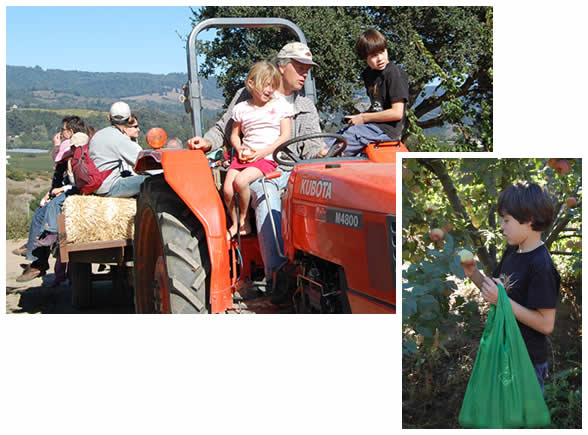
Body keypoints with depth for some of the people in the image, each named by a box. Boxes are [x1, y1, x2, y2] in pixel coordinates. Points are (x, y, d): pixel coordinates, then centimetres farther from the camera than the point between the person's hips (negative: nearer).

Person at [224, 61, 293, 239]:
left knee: (240, 181, -28)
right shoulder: (241, 109, 11)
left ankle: (244, 219, -5)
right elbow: (234, 135, 19)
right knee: (227, 190, -16)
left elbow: (285, 136, -1)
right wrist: (240, 148, -3)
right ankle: (235, 224, 8)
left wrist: (264, 152, -12)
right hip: (244, 156, 4)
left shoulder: (280, 106, 4)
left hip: (268, 157, -4)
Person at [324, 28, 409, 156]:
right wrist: (359, 117, 6)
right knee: (326, 142, 0)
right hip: (372, 126, 9)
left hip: (386, 130, -9)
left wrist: (364, 118, -10)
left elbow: (397, 113, -17)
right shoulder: (368, 74, 14)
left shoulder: (395, 73, -12)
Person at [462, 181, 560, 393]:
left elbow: (546, 324, -24)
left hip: (527, 361, -8)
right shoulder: (512, 252, 5)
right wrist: (474, 274, -4)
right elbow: (495, 293, 13)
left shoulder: (541, 266, -22)